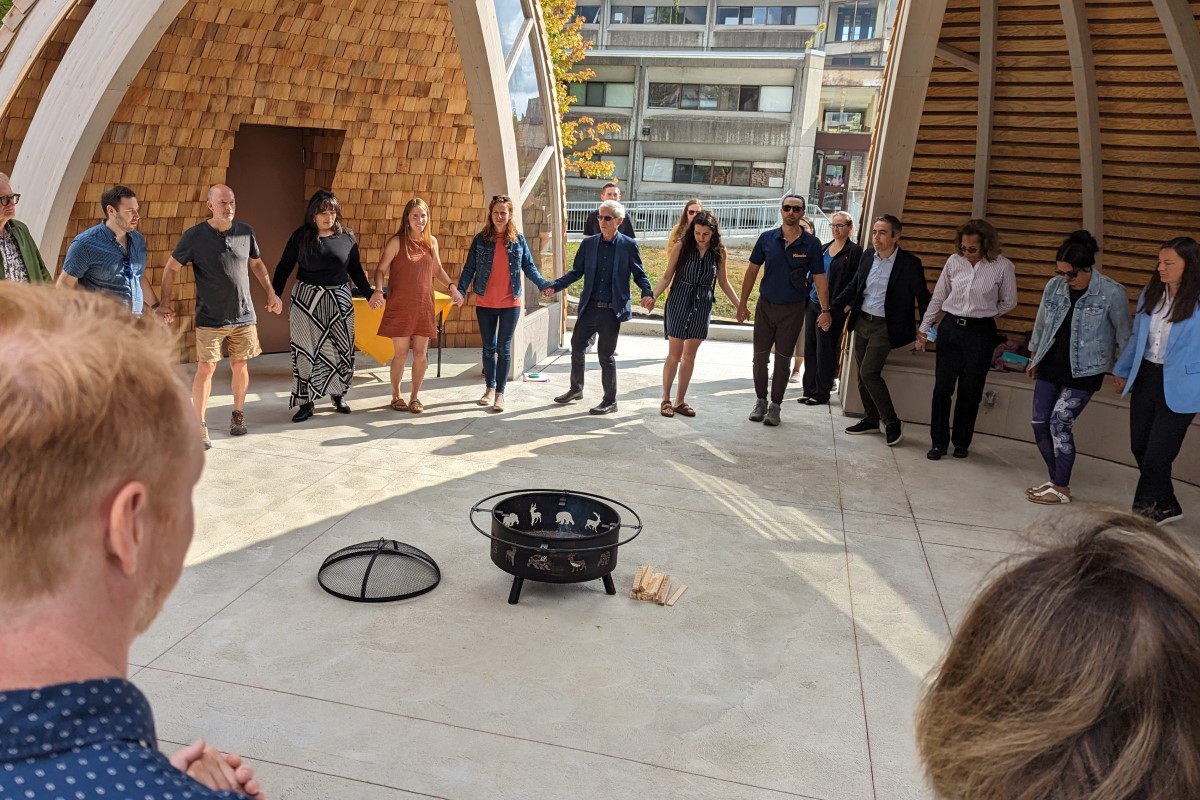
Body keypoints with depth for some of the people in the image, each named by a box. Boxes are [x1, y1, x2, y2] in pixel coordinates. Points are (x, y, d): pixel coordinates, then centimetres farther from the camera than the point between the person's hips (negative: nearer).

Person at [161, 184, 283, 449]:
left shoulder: (246, 232, 1)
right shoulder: (194, 236, -8)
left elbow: (256, 263, 17)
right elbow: (171, 268, 0)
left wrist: (271, 293, 13)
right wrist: (165, 303, -5)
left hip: (244, 316, 3)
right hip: (210, 318, -3)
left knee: (240, 366, 9)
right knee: (205, 368, -4)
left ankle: (238, 415, 28)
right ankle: (199, 426, 3)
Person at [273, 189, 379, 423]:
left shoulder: (347, 237, 2)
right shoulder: (300, 236, -3)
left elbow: (355, 270, 10)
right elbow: (284, 267, 1)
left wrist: (369, 293, 3)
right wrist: (275, 294, -8)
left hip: (339, 300, 2)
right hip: (306, 300, -1)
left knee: (340, 349, 7)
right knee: (306, 350, 1)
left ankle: (339, 395, 25)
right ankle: (306, 402, 8)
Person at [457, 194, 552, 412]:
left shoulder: (518, 240, 0)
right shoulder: (480, 239, 0)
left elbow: (529, 267, 3)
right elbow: (469, 268, 0)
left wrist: (544, 284, -12)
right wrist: (461, 290, -13)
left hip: (510, 304, -1)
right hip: (485, 304, 1)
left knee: (504, 348, 0)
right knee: (489, 347, 11)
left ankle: (500, 392, 9)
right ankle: (490, 388, 26)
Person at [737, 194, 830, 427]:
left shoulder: (811, 244, -5)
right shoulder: (767, 238, -2)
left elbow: (819, 278, -2)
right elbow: (752, 271, 4)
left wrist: (825, 310, -9)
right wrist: (742, 303, 1)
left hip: (793, 310, -1)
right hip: (766, 305, 2)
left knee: (783, 360, 4)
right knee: (760, 356, 5)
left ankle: (775, 405, 15)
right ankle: (760, 401, 21)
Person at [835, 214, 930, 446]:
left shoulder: (910, 263, -12)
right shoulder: (868, 256, 4)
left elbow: (922, 296, -4)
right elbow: (854, 286, 16)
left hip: (884, 327, -6)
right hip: (862, 322, 6)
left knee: (869, 373, -15)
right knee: (863, 375, 11)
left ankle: (892, 423, -2)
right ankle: (871, 420, 26)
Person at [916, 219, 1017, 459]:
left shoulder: (1002, 267, -8)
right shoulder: (954, 261, -2)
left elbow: (1009, 302, 7)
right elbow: (938, 297, 7)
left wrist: (983, 314, 6)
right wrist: (923, 328, 8)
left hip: (980, 333, -2)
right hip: (950, 328, 2)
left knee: (970, 392, 7)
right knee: (942, 387, 1)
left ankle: (961, 442, 23)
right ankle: (939, 442, 13)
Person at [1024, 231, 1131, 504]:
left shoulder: (1112, 293, -14)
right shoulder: (1054, 286, -1)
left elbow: (1123, 334, -3)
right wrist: (1034, 357, 21)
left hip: (1083, 371, -6)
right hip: (1050, 366, 6)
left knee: (1060, 423, -10)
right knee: (1040, 424, 5)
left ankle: (1061, 489, 4)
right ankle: (1056, 479, 22)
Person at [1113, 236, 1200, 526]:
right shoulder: (1150, 293, 5)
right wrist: (1123, 370, 21)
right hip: (1146, 377, 6)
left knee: (1157, 455, -1)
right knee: (1139, 447, 13)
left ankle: (1142, 512, 14)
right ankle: (1166, 505, 32)